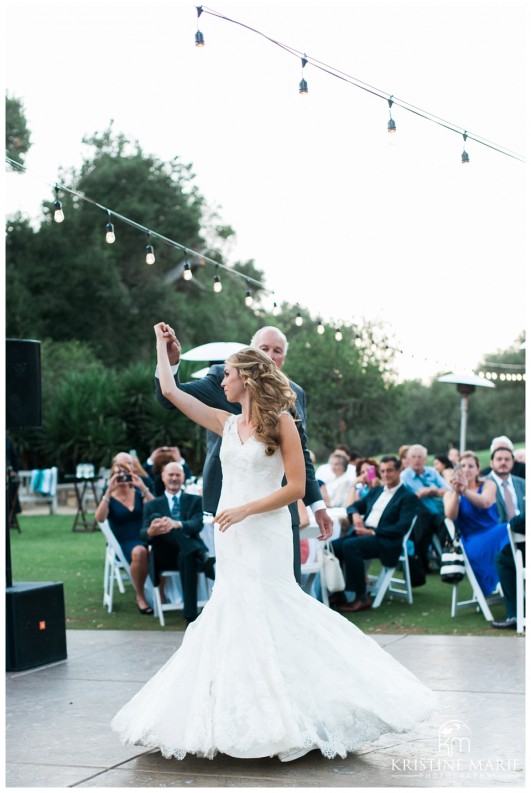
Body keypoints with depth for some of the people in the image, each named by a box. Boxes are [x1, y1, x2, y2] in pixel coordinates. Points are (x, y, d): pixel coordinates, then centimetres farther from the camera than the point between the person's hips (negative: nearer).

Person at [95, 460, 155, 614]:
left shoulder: (138, 494, 14)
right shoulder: (109, 499, 9)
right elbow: (99, 518, -11)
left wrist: (143, 488, -11)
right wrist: (108, 492, -14)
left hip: (145, 537, 2)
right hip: (124, 543, -2)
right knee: (139, 552, -38)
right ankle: (140, 597, -21)